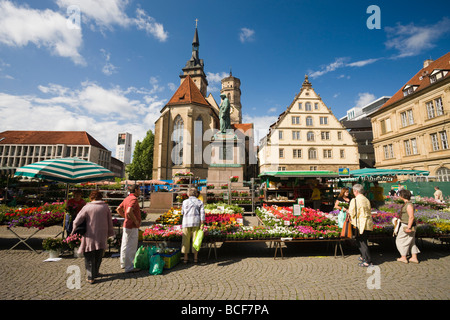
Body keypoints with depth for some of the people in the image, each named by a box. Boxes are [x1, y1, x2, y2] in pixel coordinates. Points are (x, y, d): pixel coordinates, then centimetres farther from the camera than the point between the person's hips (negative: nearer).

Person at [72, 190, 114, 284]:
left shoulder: (87, 207, -7)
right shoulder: (105, 207, 0)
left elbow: (76, 221, -7)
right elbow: (110, 222, 5)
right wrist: (109, 233, 17)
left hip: (90, 236, -2)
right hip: (102, 237, 2)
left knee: (89, 258, 10)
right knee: (98, 257, 18)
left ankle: (91, 277, 11)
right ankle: (95, 272, 31)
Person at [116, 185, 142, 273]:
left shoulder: (127, 198, 11)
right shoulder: (134, 199, -19)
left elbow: (118, 209, 17)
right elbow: (129, 211, -31)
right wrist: (136, 221, -19)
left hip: (126, 224, 10)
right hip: (132, 226, -10)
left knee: (125, 245, 20)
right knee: (131, 247, 0)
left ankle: (123, 263, 34)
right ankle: (129, 267, 10)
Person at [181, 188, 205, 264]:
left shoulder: (185, 202, 4)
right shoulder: (200, 202, 4)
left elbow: (182, 212, 13)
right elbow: (202, 213, -4)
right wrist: (202, 223, -6)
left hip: (186, 222, 0)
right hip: (196, 222, 1)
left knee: (186, 240, 8)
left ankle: (185, 258, 14)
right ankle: (195, 258, 15)